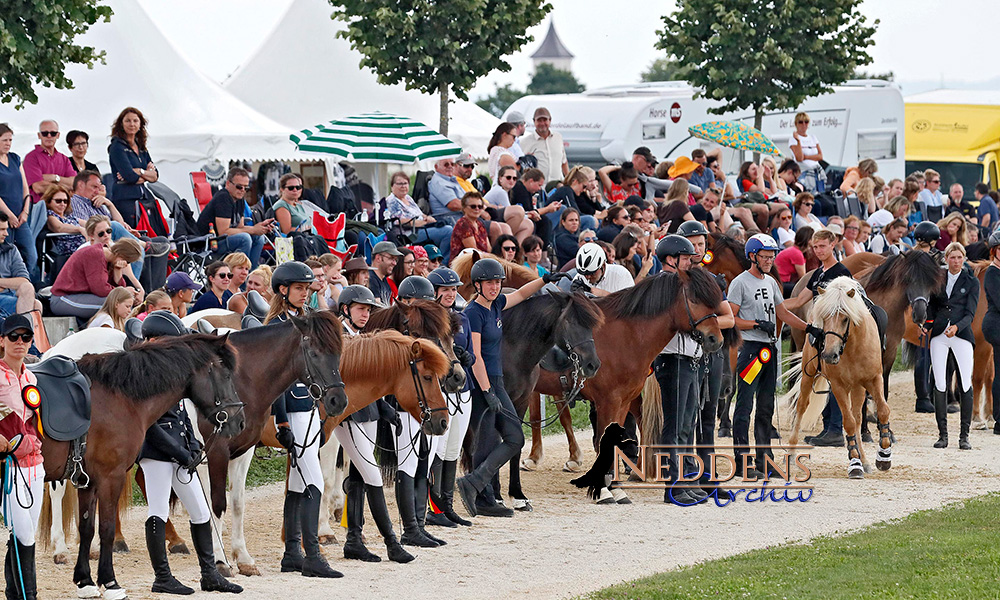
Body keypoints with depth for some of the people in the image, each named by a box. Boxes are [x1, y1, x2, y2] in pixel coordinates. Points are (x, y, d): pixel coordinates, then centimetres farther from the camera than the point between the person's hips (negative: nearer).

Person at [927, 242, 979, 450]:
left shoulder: (971, 282, 3)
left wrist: (956, 326, -21)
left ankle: (964, 435, 0)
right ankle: (942, 434, 3)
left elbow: (970, 313, -4)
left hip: (962, 335, -2)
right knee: (939, 385, -2)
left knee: (965, 384, -6)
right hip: (939, 336, 2)